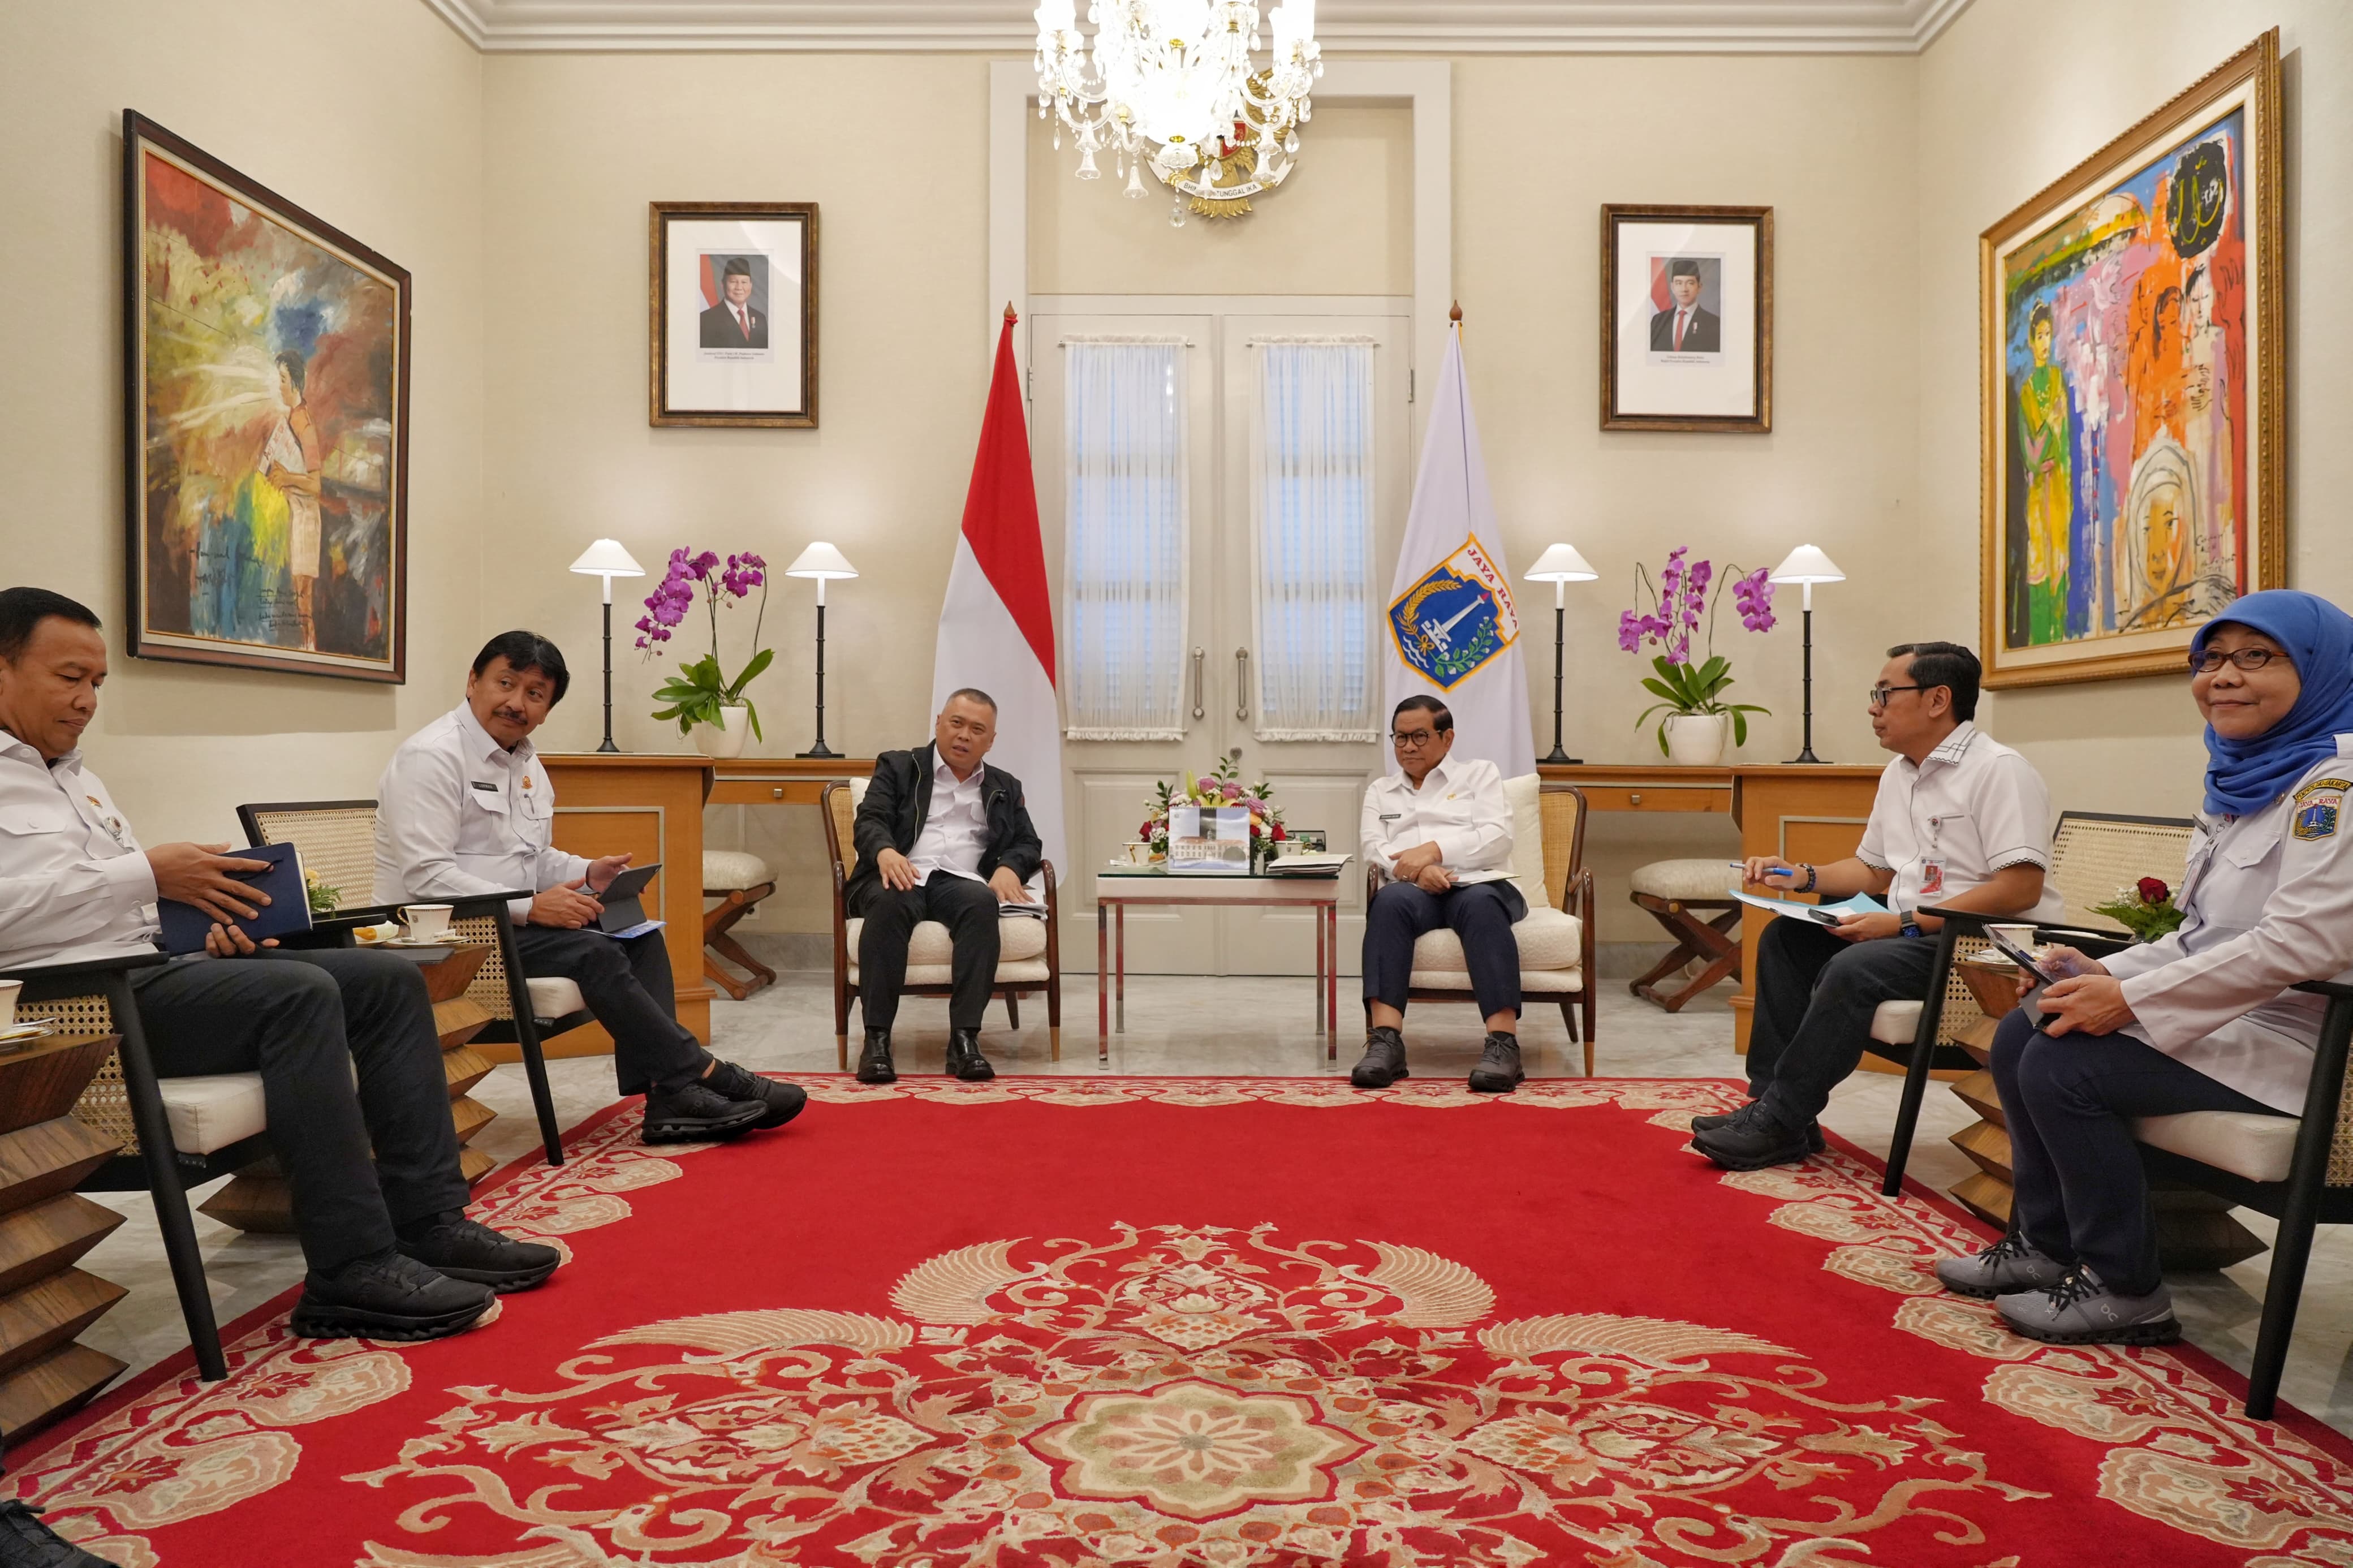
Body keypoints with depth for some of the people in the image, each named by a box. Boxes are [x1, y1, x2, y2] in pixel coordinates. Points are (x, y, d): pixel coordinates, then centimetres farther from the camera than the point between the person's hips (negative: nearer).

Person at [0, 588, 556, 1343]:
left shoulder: (72, 773, 24)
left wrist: (206, 921, 4)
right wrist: (148, 873, -19)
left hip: (151, 967, 10)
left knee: (388, 979, -3)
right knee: (299, 995, -32)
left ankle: (430, 1224, -9)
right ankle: (353, 1273, -29)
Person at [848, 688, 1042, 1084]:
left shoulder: (1005, 788, 26)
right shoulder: (898, 767, 19)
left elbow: (1028, 844, 17)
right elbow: (869, 821, 5)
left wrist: (1009, 867, -7)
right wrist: (886, 851, -19)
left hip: (961, 880, 1)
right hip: (901, 875, -1)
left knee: (982, 901, -35)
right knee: (889, 902, -37)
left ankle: (965, 1038, -37)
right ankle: (877, 1039, -35)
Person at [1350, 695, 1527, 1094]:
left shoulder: (1478, 773, 20)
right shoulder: (1380, 791, 27)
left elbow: (1498, 838, 3)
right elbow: (1374, 848, 8)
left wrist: (1434, 850, -12)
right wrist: (1417, 869, -14)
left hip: (1479, 885, -1)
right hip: (1416, 890, 1)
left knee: (1480, 903, -38)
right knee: (1391, 900, -35)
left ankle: (1503, 1043, -47)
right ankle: (1385, 1040, -46)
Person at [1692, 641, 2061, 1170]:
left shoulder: (1999, 770, -14)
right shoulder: (1898, 774, 14)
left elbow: (2022, 888, -23)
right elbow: (1873, 869, 24)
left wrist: (1904, 923, -25)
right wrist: (1802, 877, 6)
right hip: (1910, 932, 10)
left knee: (1854, 968, -30)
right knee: (1784, 939, 2)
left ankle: (1778, 1126, -20)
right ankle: (1771, 1102, -4)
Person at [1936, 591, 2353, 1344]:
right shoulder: (2246, 776, 13)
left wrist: (2132, 1000, -25)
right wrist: (2106, 973, 0)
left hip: (2288, 1034, -10)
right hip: (2221, 1015, 10)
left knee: (2063, 1067, -21)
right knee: (2019, 1036, 3)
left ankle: (2124, 1289, -5)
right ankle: (2044, 1245, 13)